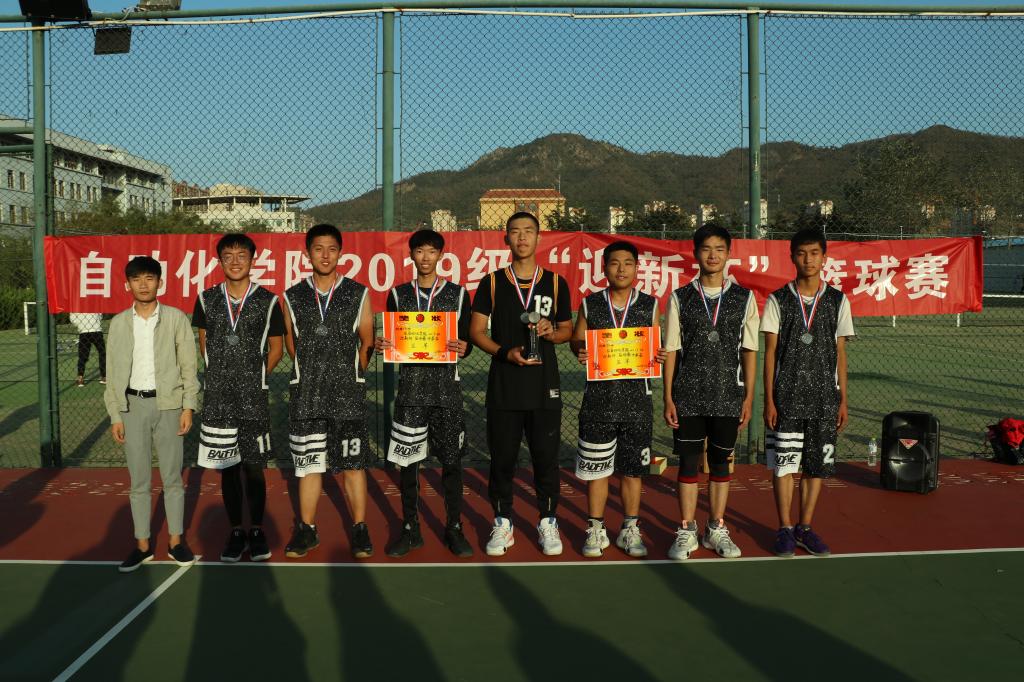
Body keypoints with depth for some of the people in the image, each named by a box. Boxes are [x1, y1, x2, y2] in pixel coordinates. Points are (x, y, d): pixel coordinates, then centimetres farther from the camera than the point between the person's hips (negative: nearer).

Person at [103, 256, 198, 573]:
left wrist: (188, 407, -6)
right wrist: (115, 415, 2)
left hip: (168, 404, -2)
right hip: (133, 406, 2)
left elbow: (188, 365, 0)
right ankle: (143, 544, 16)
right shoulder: (119, 323, 5)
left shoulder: (176, 318, -1)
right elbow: (113, 372, 7)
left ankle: (176, 541, 15)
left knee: (172, 477, 5)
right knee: (139, 480, 7)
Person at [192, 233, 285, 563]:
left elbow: (276, 349, 8)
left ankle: (256, 531, 16)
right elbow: (204, 345, 16)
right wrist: (224, 377, 10)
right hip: (217, 399, 2)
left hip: (253, 399, -2)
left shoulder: (268, 301, 0)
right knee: (227, 466, 7)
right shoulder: (207, 300, 6)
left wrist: (255, 378, 5)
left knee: (253, 467, 2)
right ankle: (236, 532, 19)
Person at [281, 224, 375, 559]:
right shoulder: (293, 297, 6)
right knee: (308, 462, 7)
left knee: (353, 462, 2)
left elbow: (367, 342, 7)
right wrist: (312, 371, 11)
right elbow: (291, 342, 15)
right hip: (306, 393, 1)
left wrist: (349, 374, 5)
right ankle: (307, 530, 18)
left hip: (347, 393, -1)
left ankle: (360, 530, 13)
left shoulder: (358, 294, 3)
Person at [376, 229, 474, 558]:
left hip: (446, 387, -1)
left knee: (451, 459, 2)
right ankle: (410, 529, 16)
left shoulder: (458, 294, 6)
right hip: (411, 386, 1)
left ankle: (454, 528, 15)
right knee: (407, 458, 3)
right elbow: (390, 340, 12)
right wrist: (381, 345, -11)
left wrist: (462, 348, -16)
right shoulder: (398, 294, 9)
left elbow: (466, 342, 6)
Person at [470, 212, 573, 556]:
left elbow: (568, 330, 13)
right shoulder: (492, 282, 4)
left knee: (546, 456, 5)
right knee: (502, 457, 5)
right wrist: (505, 352, -13)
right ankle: (502, 524, 18)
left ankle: (548, 522, 19)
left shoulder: (555, 282, 7)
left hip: (545, 385, 0)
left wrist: (551, 332, -10)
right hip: (504, 384, 0)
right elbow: (476, 331, 3)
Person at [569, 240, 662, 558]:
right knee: (596, 467, 5)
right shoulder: (590, 304, 5)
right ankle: (596, 530, 19)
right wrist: (581, 351, -11)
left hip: (637, 398, 0)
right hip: (599, 398, 0)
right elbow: (576, 339, 11)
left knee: (632, 469, 9)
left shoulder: (650, 305, 5)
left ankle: (630, 530, 23)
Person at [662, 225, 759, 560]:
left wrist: (749, 397, 1)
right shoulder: (680, 298, 2)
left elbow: (750, 351, 5)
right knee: (689, 463, 4)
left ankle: (716, 530, 23)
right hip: (688, 397, -1)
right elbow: (671, 351, 2)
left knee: (720, 463, 10)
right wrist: (668, 398, -2)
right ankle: (686, 532, 15)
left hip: (728, 397, 1)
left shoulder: (744, 298, 4)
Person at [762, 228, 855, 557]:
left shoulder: (838, 301, 5)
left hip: (824, 397, 2)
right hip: (787, 397, -2)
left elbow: (840, 353, 8)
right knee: (784, 463, 0)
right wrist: (768, 400, -5)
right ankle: (785, 529, 12)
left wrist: (842, 400, 5)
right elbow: (770, 352, 0)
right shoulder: (778, 300, 0)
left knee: (817, 465, 6)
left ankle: (805, 527, 19)